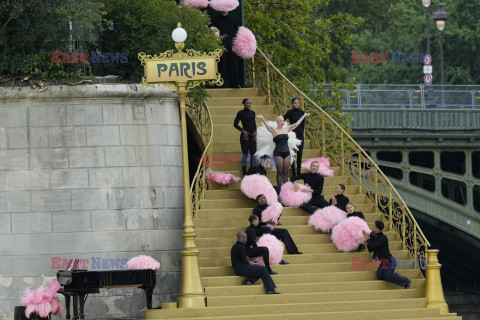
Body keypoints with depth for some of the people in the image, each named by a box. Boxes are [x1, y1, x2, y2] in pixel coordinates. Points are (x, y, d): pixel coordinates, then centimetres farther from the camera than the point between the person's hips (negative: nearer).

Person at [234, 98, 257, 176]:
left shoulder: (252, 113, 11)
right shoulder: (241, 113, -5)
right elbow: (235, 124, -1)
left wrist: (255, 131, 2)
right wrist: (243, 131, -10)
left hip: (252, 135, 5)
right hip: (245, 135, -5)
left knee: (253, 153, 5)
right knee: (245, 154, -2)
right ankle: (244, 174, 4)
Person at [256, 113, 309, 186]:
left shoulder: (286, 129, 12)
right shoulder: (274, 130, -1)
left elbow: (297, 123, 23)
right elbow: (267, 126, -19)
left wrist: (304, 116, 31)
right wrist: (262, 118, -37)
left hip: (287, 152, 4)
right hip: (278, 153, -4)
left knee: (285, 172, 5)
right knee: (279, 172, -3)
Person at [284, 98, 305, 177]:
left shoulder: (302, 112, 7)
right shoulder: (290, 112, -6)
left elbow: (303, 124, 13)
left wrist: (302, 131, 10)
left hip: (300, 135, 4)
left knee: (300, 154, 6)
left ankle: (299, 171, 12)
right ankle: (293, 172, 3)